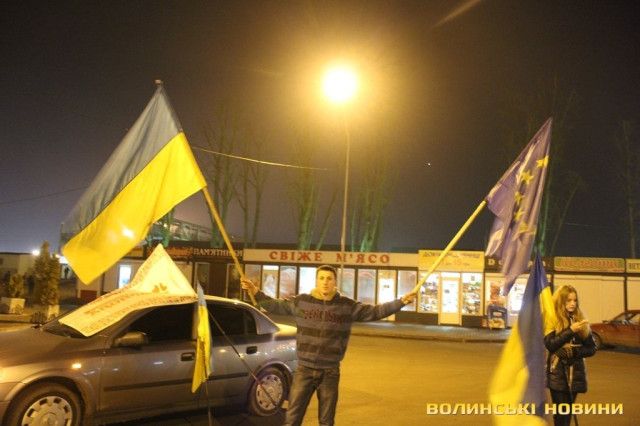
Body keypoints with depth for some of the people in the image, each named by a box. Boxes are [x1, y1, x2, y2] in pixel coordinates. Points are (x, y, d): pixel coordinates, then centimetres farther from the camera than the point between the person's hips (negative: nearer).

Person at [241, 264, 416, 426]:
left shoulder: (348, 306, -5)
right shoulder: (301, 301, -3)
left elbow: (375, 311, -4)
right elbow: (274, 305, 7)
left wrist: (401, 302, -13)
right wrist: (256, 291, -3)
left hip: (330, 373, 0)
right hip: (304, 370, 0)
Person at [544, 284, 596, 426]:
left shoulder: (580, 320, 6)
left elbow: (592, 348, 7)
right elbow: (550, 345, -17)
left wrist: (574, 351, -12)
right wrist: (571, 331, -24)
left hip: (575, 374, 4)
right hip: (557, 374, -4)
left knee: (568, 412, 11)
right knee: (561, 413, -5)